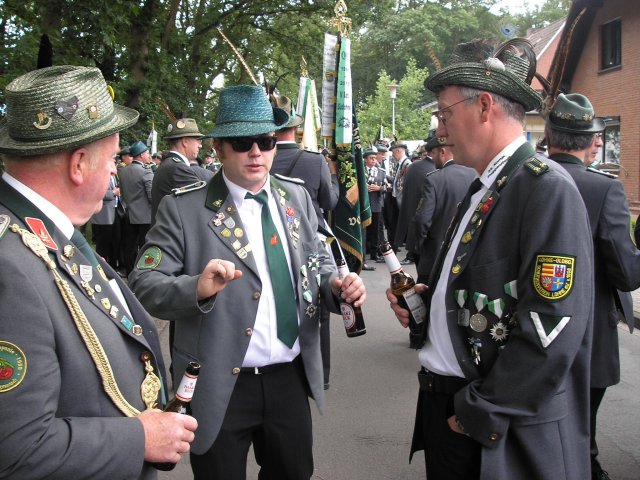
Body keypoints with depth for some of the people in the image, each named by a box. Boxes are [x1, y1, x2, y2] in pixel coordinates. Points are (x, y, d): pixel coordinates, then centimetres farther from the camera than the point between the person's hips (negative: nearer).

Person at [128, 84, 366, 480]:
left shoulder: (297, 198, 6)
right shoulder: (185, 208, -10)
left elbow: (318, 261, 14)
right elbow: (144, 284, -13)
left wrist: (337, 284, -8)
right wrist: (197, 288, -33)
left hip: (291, 378, 5)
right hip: (221, 387, -4)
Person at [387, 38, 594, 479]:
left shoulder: (547, 188, -17)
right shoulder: (482, 188, 9)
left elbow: (554, 326, -23)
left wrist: (481, 413, -18)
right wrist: (429, 297, 1)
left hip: (507, 432, -8)